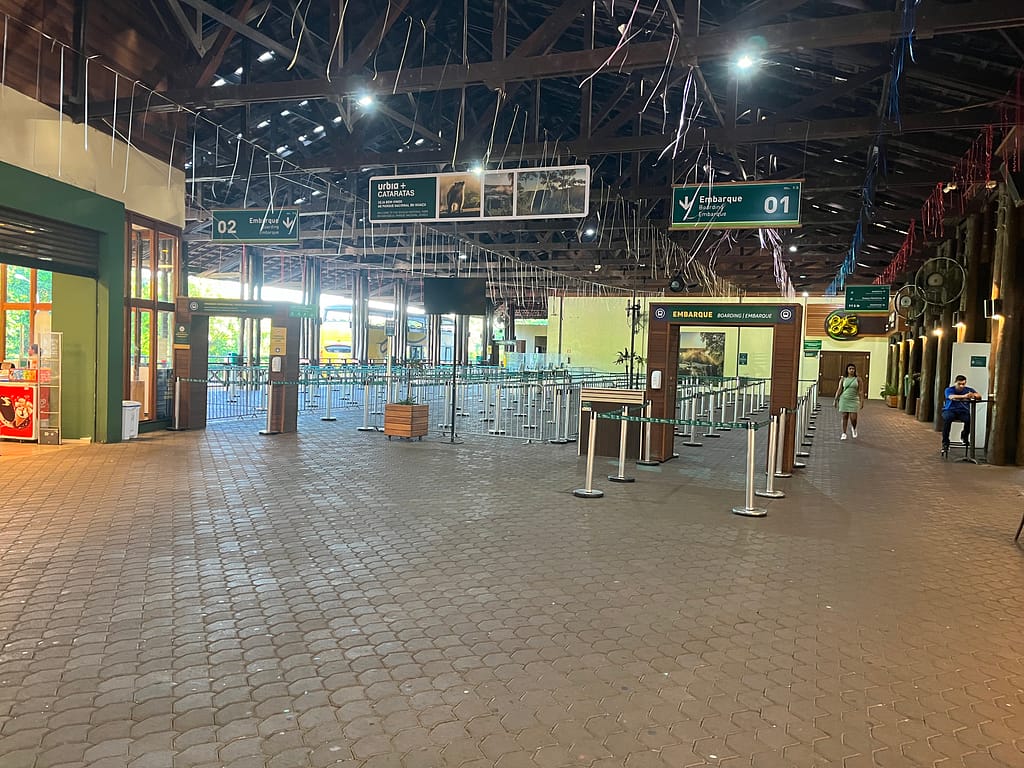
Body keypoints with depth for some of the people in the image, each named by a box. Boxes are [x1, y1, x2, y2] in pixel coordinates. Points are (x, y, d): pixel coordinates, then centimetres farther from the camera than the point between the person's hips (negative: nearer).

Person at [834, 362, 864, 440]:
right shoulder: (843, 379, 4)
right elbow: (839, 390, 4)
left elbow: (861, 391, -1)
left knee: (853, 418, -7)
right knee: (845, 417, 3)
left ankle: (854, 428, 25)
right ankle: (844, 434, 10)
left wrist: (862, 401, -7)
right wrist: (836, 400, 0)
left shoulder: (858, 379, 1)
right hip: (844, 399, 1)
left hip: (854, 400, -1)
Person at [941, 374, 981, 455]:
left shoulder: (968, 390, 12)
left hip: (963, 411, 2)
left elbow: (979, 396, -6)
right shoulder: (949, 390, 4)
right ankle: (945, 443, -30)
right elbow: (952, 397, -21)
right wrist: (964, 396, -40)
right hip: (950, 410, -2)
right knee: (947, 419, -37)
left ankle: (964, 437, 1)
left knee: (969, 419, -32)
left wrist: (973, 395, -32)